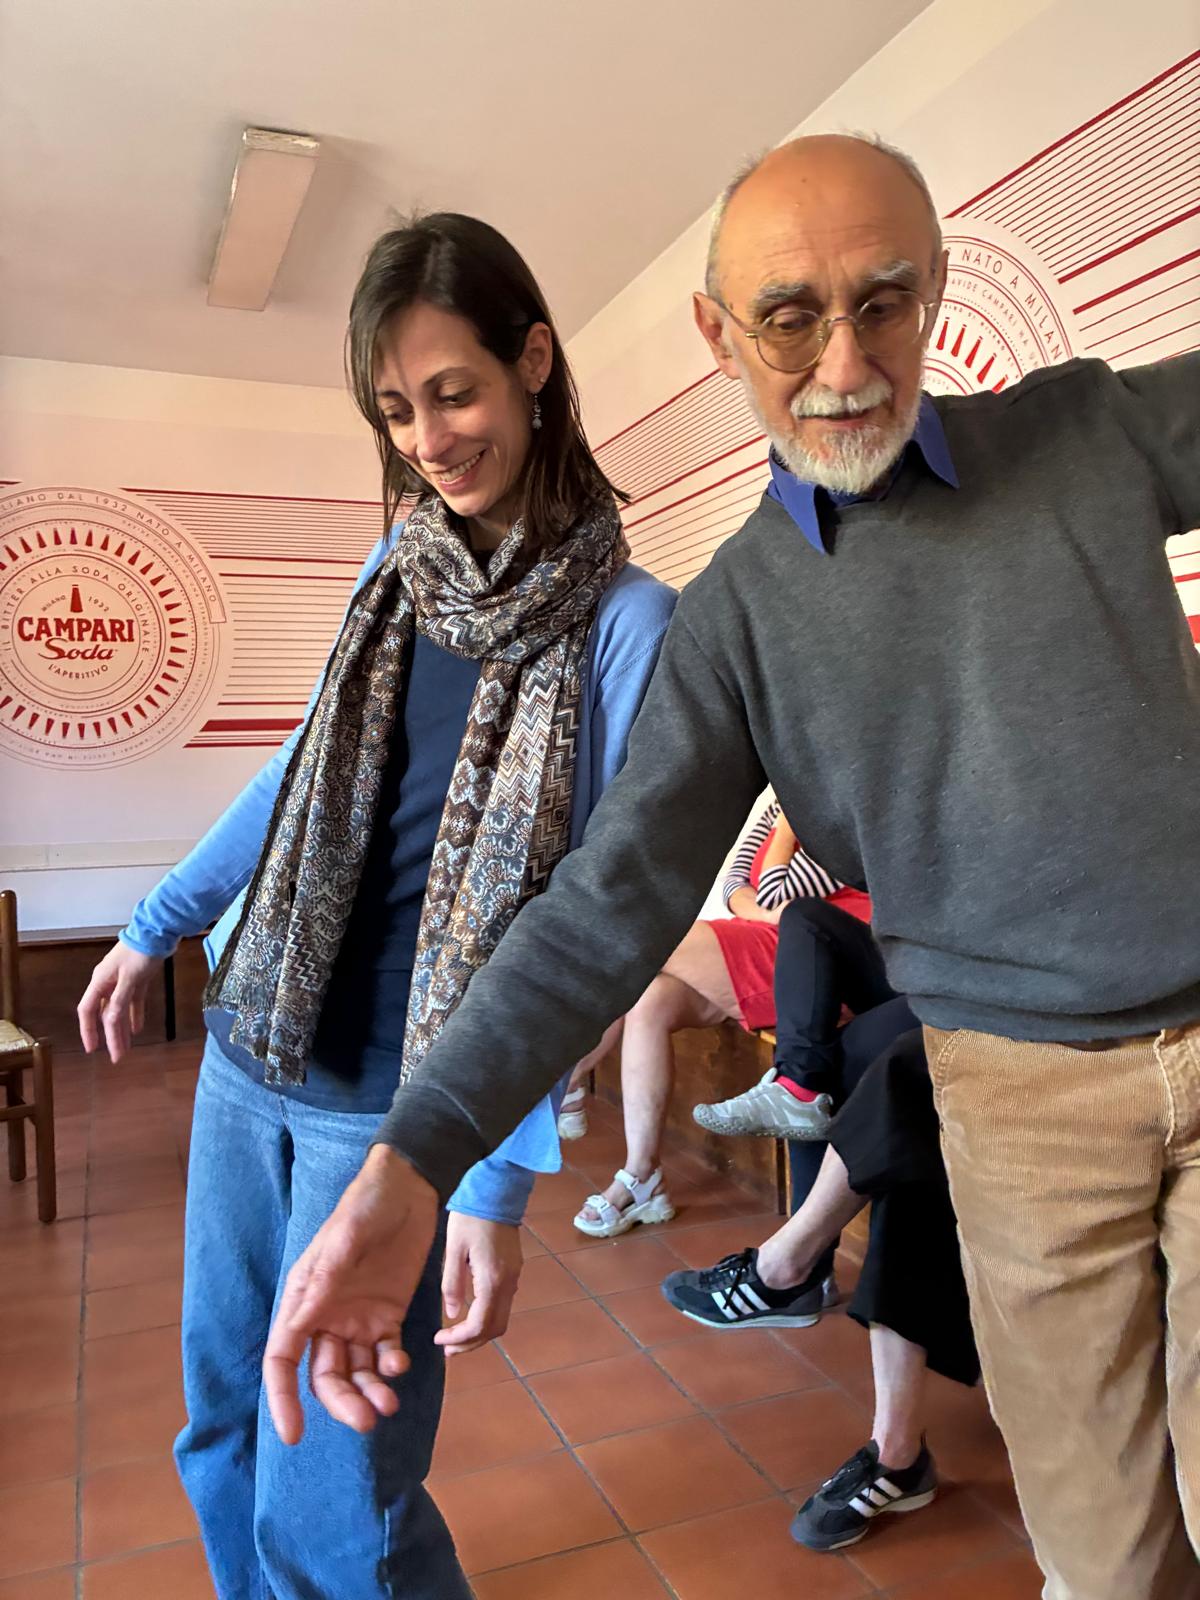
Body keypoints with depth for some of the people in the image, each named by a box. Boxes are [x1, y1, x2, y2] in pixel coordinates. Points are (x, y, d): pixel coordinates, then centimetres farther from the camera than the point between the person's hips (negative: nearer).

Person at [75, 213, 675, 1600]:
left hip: (405, 1102, -5)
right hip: (250, 1055, 6)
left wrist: (499, 1178, -19)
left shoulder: (622, 621, -11)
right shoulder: (397, 568, 5)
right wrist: (157, 925, 22)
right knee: (220, 1438, 20)